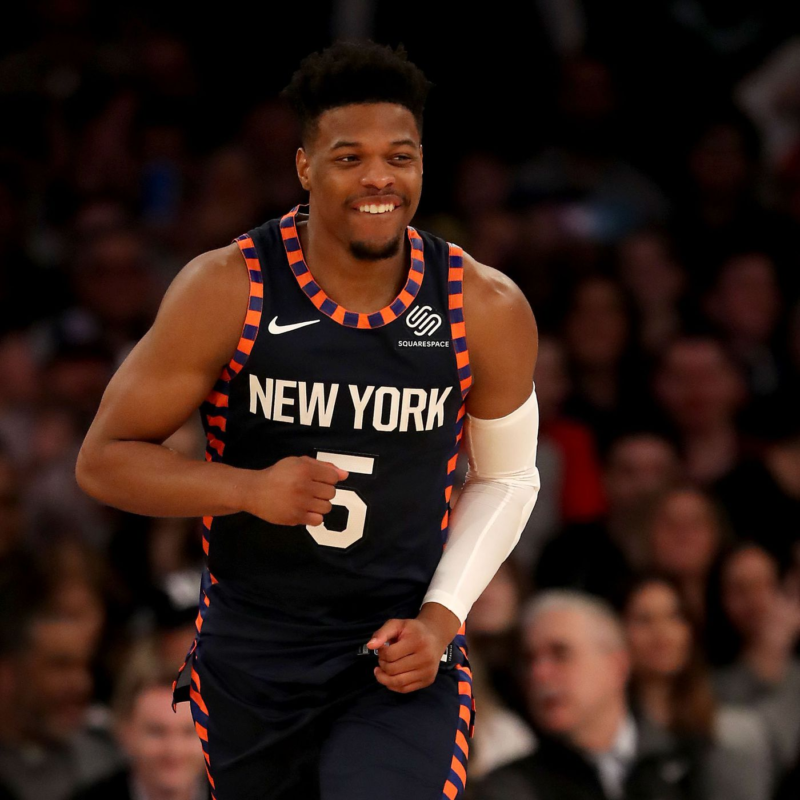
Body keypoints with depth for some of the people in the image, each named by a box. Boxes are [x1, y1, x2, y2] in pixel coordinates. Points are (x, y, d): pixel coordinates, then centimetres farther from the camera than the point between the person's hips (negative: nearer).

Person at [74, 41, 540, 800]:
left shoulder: (487, 309, -7)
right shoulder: (226, 290, -12)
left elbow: (506, 478, 9)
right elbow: (104, 459, -7)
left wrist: (441, 617, -5)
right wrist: (249, 490, -23)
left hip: (402, 655, -1)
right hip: (251, 656, 1)